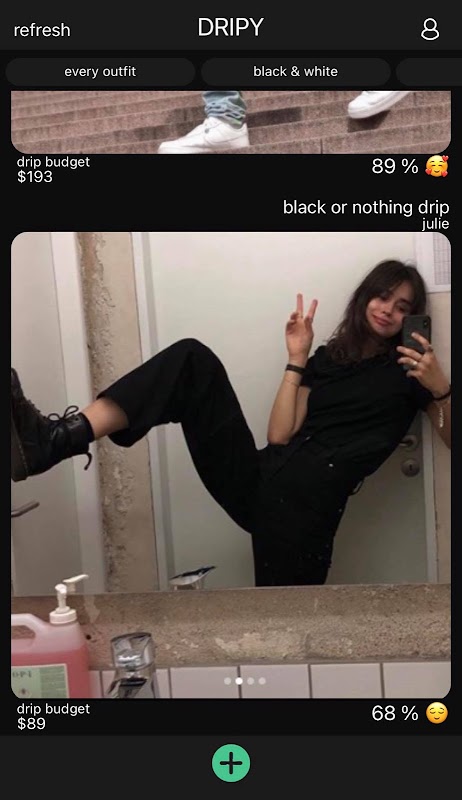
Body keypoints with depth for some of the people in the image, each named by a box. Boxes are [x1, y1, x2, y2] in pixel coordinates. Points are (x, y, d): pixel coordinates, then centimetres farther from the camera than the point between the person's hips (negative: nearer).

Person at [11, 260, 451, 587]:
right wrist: (296, 360, 7)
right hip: (258, 480, 3)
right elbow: (279, 436, 9)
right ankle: (58, 438, -25)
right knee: (193, 359, -11)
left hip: (307, 504, -3)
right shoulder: (327, 356, 21)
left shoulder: (408, 366, 13)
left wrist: (441, 389, -9)